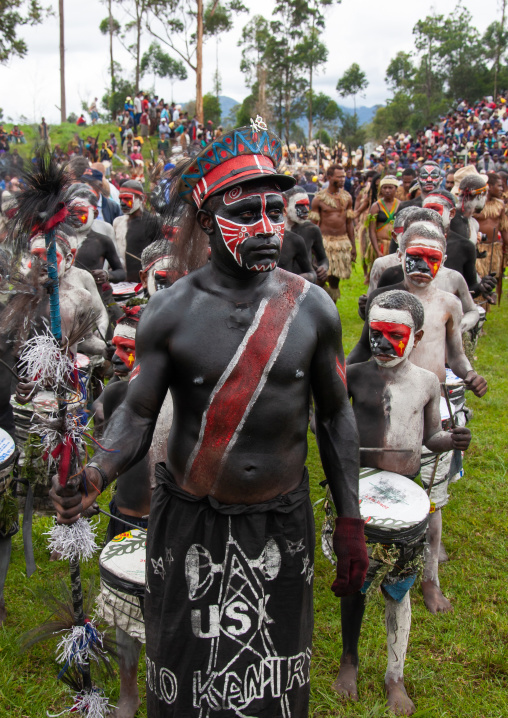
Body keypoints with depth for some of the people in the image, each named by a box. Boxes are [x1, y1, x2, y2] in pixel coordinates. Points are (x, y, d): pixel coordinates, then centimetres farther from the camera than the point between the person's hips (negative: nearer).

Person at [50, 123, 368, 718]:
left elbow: (335, 416, 4)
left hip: (281, 525, 2)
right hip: (189, 524, -1)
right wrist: (96, 474, -29)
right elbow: (137, 414, -8)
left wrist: (350, 523, 4)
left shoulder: (312, 307, -4)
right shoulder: (171, 311, -9)